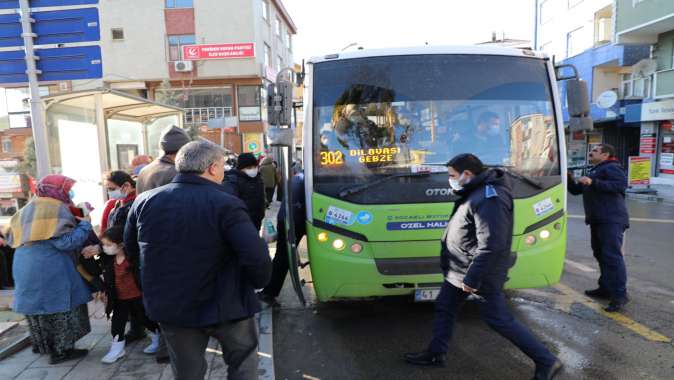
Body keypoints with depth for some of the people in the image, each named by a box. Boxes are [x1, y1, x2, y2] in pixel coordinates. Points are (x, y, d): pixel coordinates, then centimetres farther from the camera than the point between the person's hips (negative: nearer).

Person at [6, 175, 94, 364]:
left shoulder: (25, 210, 15)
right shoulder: (57, 209, -12)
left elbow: (11, 239, 20)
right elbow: (65, 242, -20)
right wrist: (85, 225, -10)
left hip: (25, 269, 9)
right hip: (51, 270, -8)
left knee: (40, 304, 19)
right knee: (59, 307, 1)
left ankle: (43, 345, 31)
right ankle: (61, 350, 7)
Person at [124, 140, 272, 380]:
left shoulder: (145, 201, -3)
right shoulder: (226, 205, -20)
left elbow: (131, 249, 12)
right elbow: (256, 257, -27)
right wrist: (258, 283, -6)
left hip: (169, 307, 4)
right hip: (223, 305, -4)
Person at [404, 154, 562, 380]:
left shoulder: (488, 199, -25)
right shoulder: (477, 192, 7)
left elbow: (491, 245, -30)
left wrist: (472, 277, -26)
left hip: (481, 274, -10)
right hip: (460, 270, 10)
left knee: (499, 320, 2)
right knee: (444, 308, 17)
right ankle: (436, 354, 33)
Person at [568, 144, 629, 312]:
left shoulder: (611, 168, -5)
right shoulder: (593, 172, 25)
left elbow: (621, 184, -24)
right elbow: (576, 190, 24)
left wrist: (593, 182, -27)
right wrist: (568, 178, 6)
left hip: (611, 220, -10)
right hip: (598, 220, 10)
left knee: (612, 256, -14)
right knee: (601, 254, 14)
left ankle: (620, 295, -14)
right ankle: (605, 288, 23)